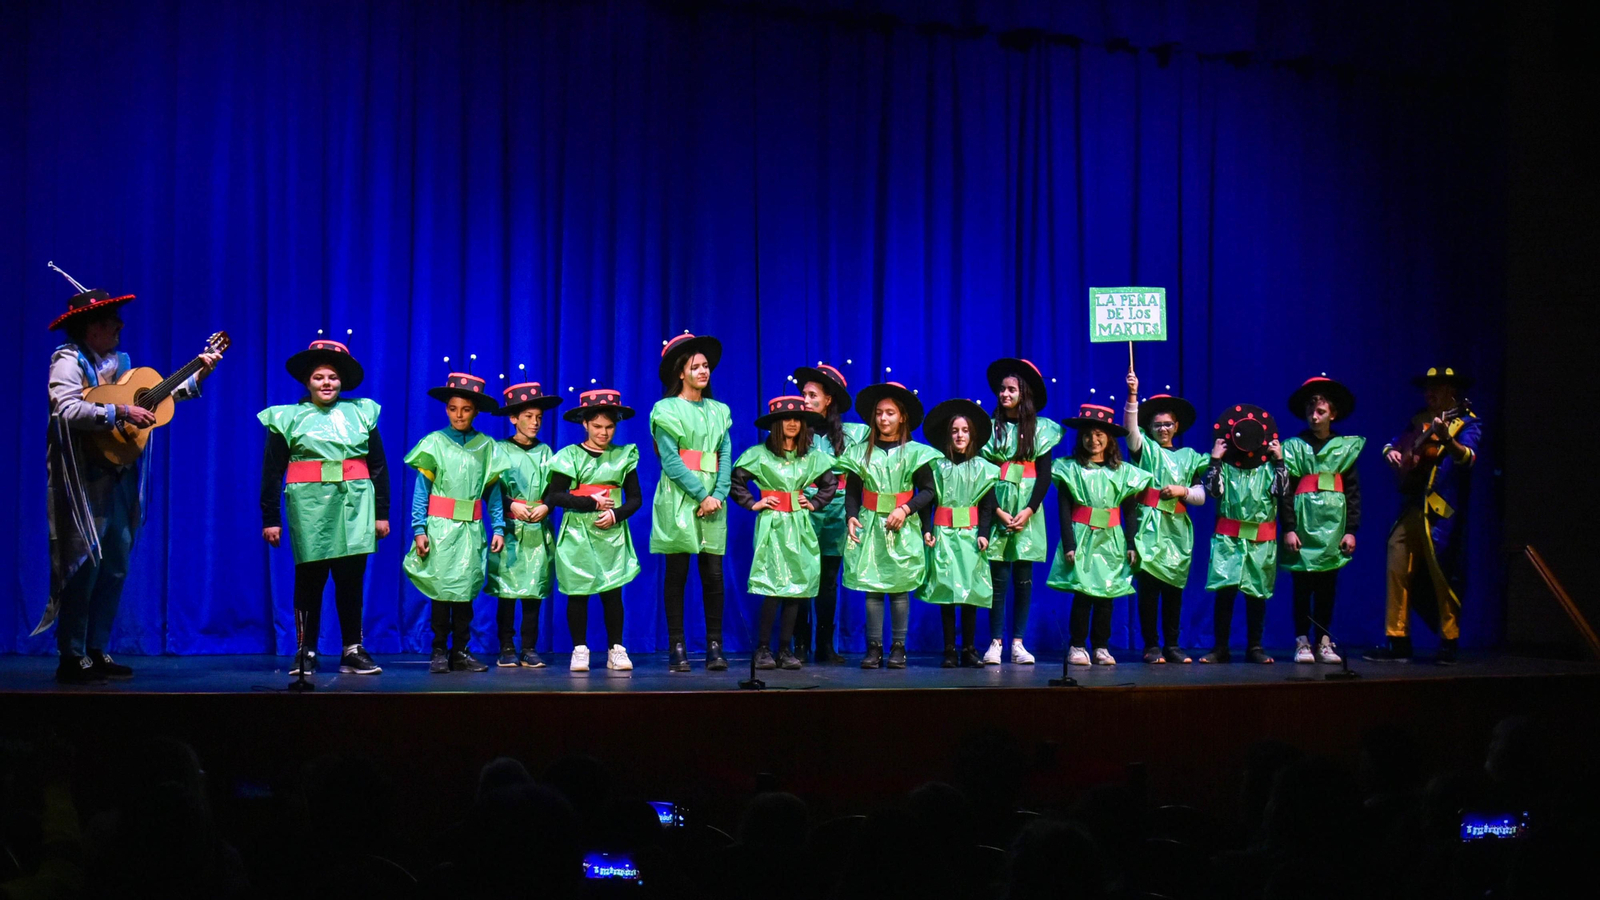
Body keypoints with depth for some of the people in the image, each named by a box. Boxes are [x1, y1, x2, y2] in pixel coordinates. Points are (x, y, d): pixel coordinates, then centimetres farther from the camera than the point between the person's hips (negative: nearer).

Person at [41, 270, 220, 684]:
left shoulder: (119, 361, 15)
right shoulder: (69, 361, -9)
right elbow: (67, 410, -25)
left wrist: (197, 377, 14)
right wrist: (120, 412, -26)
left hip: (119, 477, 8)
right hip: (86, 478, -8)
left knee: (116, 565, 10)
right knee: (85, 564, -7)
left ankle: (97, 652, 18)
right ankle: (72, 658, -1)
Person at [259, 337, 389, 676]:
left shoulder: (361, 413, 10)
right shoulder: (288, 417, 6)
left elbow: (379, 466, 12)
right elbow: (271, 472, 6)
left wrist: (382, 512, 9)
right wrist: (270, 518, 2)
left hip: (355, 506, 1)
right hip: (310, 507, -1)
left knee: (351, 578, 2)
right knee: (309, 579, 2)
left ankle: (353, 651, 9)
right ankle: (305, 653, 10)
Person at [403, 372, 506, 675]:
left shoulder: (486, 446, 6)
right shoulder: (434, 442, 0)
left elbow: (493, 490, 9)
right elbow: (421, 488, -2)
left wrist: (498, 528, 3)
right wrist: (419, 529, -9)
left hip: (472, 529, 2)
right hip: (441, 527, -2)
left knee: (466, 589, 5)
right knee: (442, 588, -2)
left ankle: (461, 651, 13)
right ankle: (439, 652, 6)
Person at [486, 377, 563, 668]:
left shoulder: (545, 451, 11)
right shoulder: (499, 450, 3)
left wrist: (546, 506, -6)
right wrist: (511, 505, -13)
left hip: (538, 531, 2)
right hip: (509, 530, -2)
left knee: (534, 591, 2)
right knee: (506, 591, -2)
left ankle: (529, 649, 9)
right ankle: (507, 649, 5)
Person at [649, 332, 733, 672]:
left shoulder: (719, 411, 15)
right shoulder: (666, 410, 1)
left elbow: (725, 456, 6)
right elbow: (670, 460, -8)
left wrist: (718, 494, -9)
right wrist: (700, 494, -14)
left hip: (712, 501, 3)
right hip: (679, 500, -3)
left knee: (713, 575, 0)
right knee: (677, 574, -1)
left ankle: (715, 648, 4)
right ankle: (677, 650, 2)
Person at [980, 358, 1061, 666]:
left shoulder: (1041, 429, 6)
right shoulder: (991, 427, 4)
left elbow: (1045, 476, 2)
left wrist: (1029, 510, -10)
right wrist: (998, 511, -12)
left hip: (1028, 510, 1)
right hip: (999, 508, -1)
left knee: (1023, 579, 2)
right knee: (999, 578, -4)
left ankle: (1018, 642, 7)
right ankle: (995, 643, 0)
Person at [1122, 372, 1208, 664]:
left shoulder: (1188, 456, 16)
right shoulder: (1145, 449, 9)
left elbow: (1201, 495, 12)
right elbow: (1130, 426, -12)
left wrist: (1183, 491, -7)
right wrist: (1132, 395, -23)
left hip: (1177, 528, 3)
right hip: (1150, 526, -3)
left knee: (1174, 588, 4)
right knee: (1149, 586, -6)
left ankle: (1172, 644, 11)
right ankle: (1151, 645, -1)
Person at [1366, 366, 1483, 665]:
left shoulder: (1467, 422, -1)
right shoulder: (1420, 419, 17)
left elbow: (1467, 458, -18)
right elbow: (1393, 444, 25)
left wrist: (1446, 438, -36)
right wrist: (1391, 451, 1)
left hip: (1442, 510, -6)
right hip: (1412, 507, 6)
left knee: (1442, 575, -5)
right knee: (1398, 570, 2)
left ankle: (1448, 644, 7)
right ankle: (1398, 643, 7)